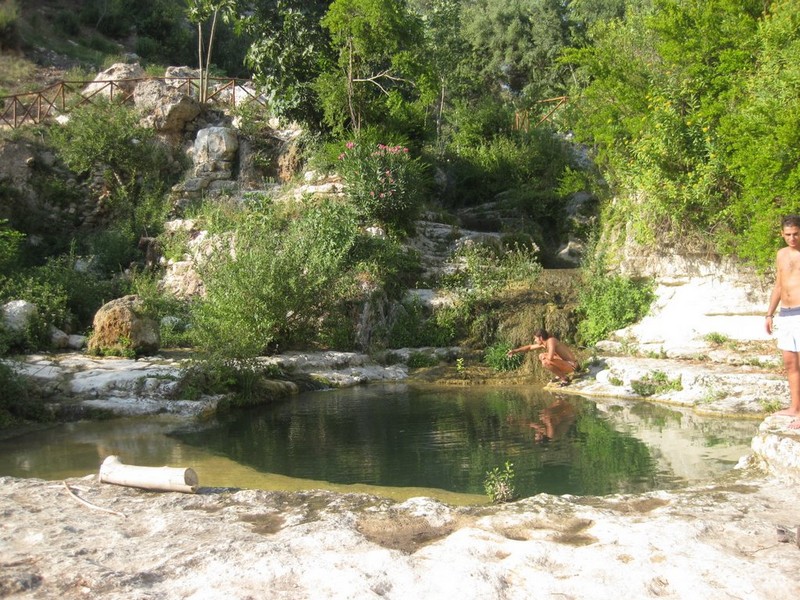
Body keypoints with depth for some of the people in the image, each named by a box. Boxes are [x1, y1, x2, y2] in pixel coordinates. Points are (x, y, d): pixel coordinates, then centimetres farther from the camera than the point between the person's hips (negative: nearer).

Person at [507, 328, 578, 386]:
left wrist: (545, 356, -12)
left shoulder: (551, 341, -20)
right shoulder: (544, 343, 6)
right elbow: (530, 347, 20)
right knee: (541, 356, 17)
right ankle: (559, 375, 15)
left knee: (546, 362, -30)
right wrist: (515, 351, 19)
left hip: (571, 365, -9)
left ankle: (565, 378, -12)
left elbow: (550, 357, -35)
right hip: (565, 363, 9)